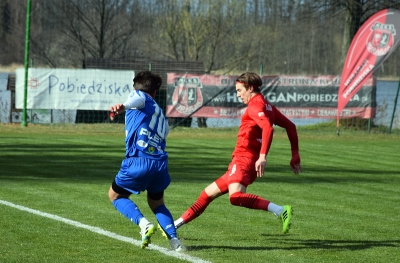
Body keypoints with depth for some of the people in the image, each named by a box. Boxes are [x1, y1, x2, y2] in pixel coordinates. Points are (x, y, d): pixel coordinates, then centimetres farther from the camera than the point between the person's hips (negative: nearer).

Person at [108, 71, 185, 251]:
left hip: (138, 160, -6)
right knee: (157, 203, 27)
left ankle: (143, 223, -7)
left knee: (115, 195, 17)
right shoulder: (161, 116, 30)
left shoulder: (138, 95, 10)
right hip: (160, 164, 6)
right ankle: (174, 239, 6)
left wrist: (123, 107, -37)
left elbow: (138, 99, -14)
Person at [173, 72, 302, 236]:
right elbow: (290, 126, 23)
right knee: (208, 194, 18)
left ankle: (281, 211, -38)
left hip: (243, 160, -11)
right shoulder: (268, 107, 20)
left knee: (235, 196, -35)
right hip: (242, 162, 11)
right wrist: (295, 157, 22)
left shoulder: (255, 105, -9)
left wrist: (263, 156, -35)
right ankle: (174, 225, 26)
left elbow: (267, 127, -26)